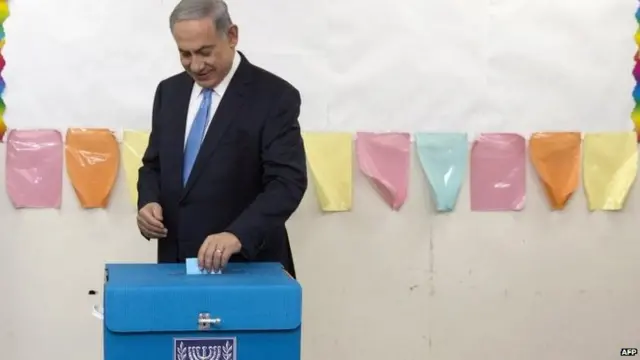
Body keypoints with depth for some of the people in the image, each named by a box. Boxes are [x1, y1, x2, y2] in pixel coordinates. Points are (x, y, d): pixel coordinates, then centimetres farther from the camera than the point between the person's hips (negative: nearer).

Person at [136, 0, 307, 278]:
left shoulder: (275, 96, -12)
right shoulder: (169, 91, 6)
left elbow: (288, 181, -20)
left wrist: (238, 235, -33)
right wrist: (148, 201, -6)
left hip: (246, 264, -4)